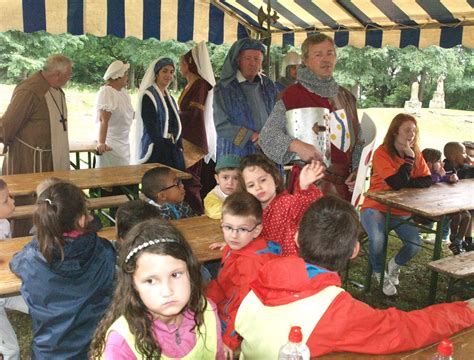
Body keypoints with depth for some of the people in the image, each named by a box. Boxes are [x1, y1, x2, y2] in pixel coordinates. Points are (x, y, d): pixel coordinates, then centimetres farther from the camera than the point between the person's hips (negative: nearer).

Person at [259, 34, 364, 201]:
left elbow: (358, 140, 20)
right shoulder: (293, 94, -4)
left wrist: (358, 169, 4)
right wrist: (296, 145, -27)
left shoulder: (346, 97, 16)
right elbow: (268, 135, -10)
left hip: (344, 183, 6)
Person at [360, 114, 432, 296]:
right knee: (377, 240, -31)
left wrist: (404, 182, -18)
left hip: (402, 212, 5)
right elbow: (397, 183, -24)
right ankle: (380, 274, 2)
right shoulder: (382, 153, -15)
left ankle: (395, 264, 18)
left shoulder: (416, 153, 3)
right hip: (376, 207, -5)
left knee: (415, 243, -18)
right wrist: (409, 158, -21)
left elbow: (428, 180, -5)